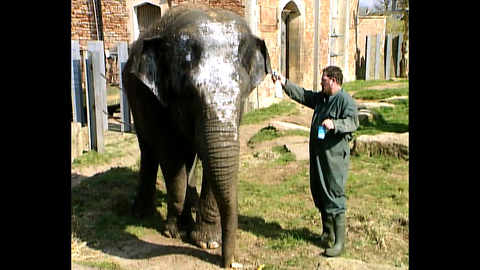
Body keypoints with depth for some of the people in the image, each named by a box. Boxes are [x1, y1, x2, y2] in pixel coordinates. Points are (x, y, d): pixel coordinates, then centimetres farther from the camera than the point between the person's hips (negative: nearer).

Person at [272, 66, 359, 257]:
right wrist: (285, 83, 17)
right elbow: (302, 95, 22)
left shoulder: (345, 100, -13)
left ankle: (339, 242, -2)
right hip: (318, 155, 10)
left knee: (334, 196, -8)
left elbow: (353, 121, -24)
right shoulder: (320, 98, 15)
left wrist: (334, 124, -38)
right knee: (319, 194, 17)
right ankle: (328, 232, 34)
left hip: (335, 156, -9)